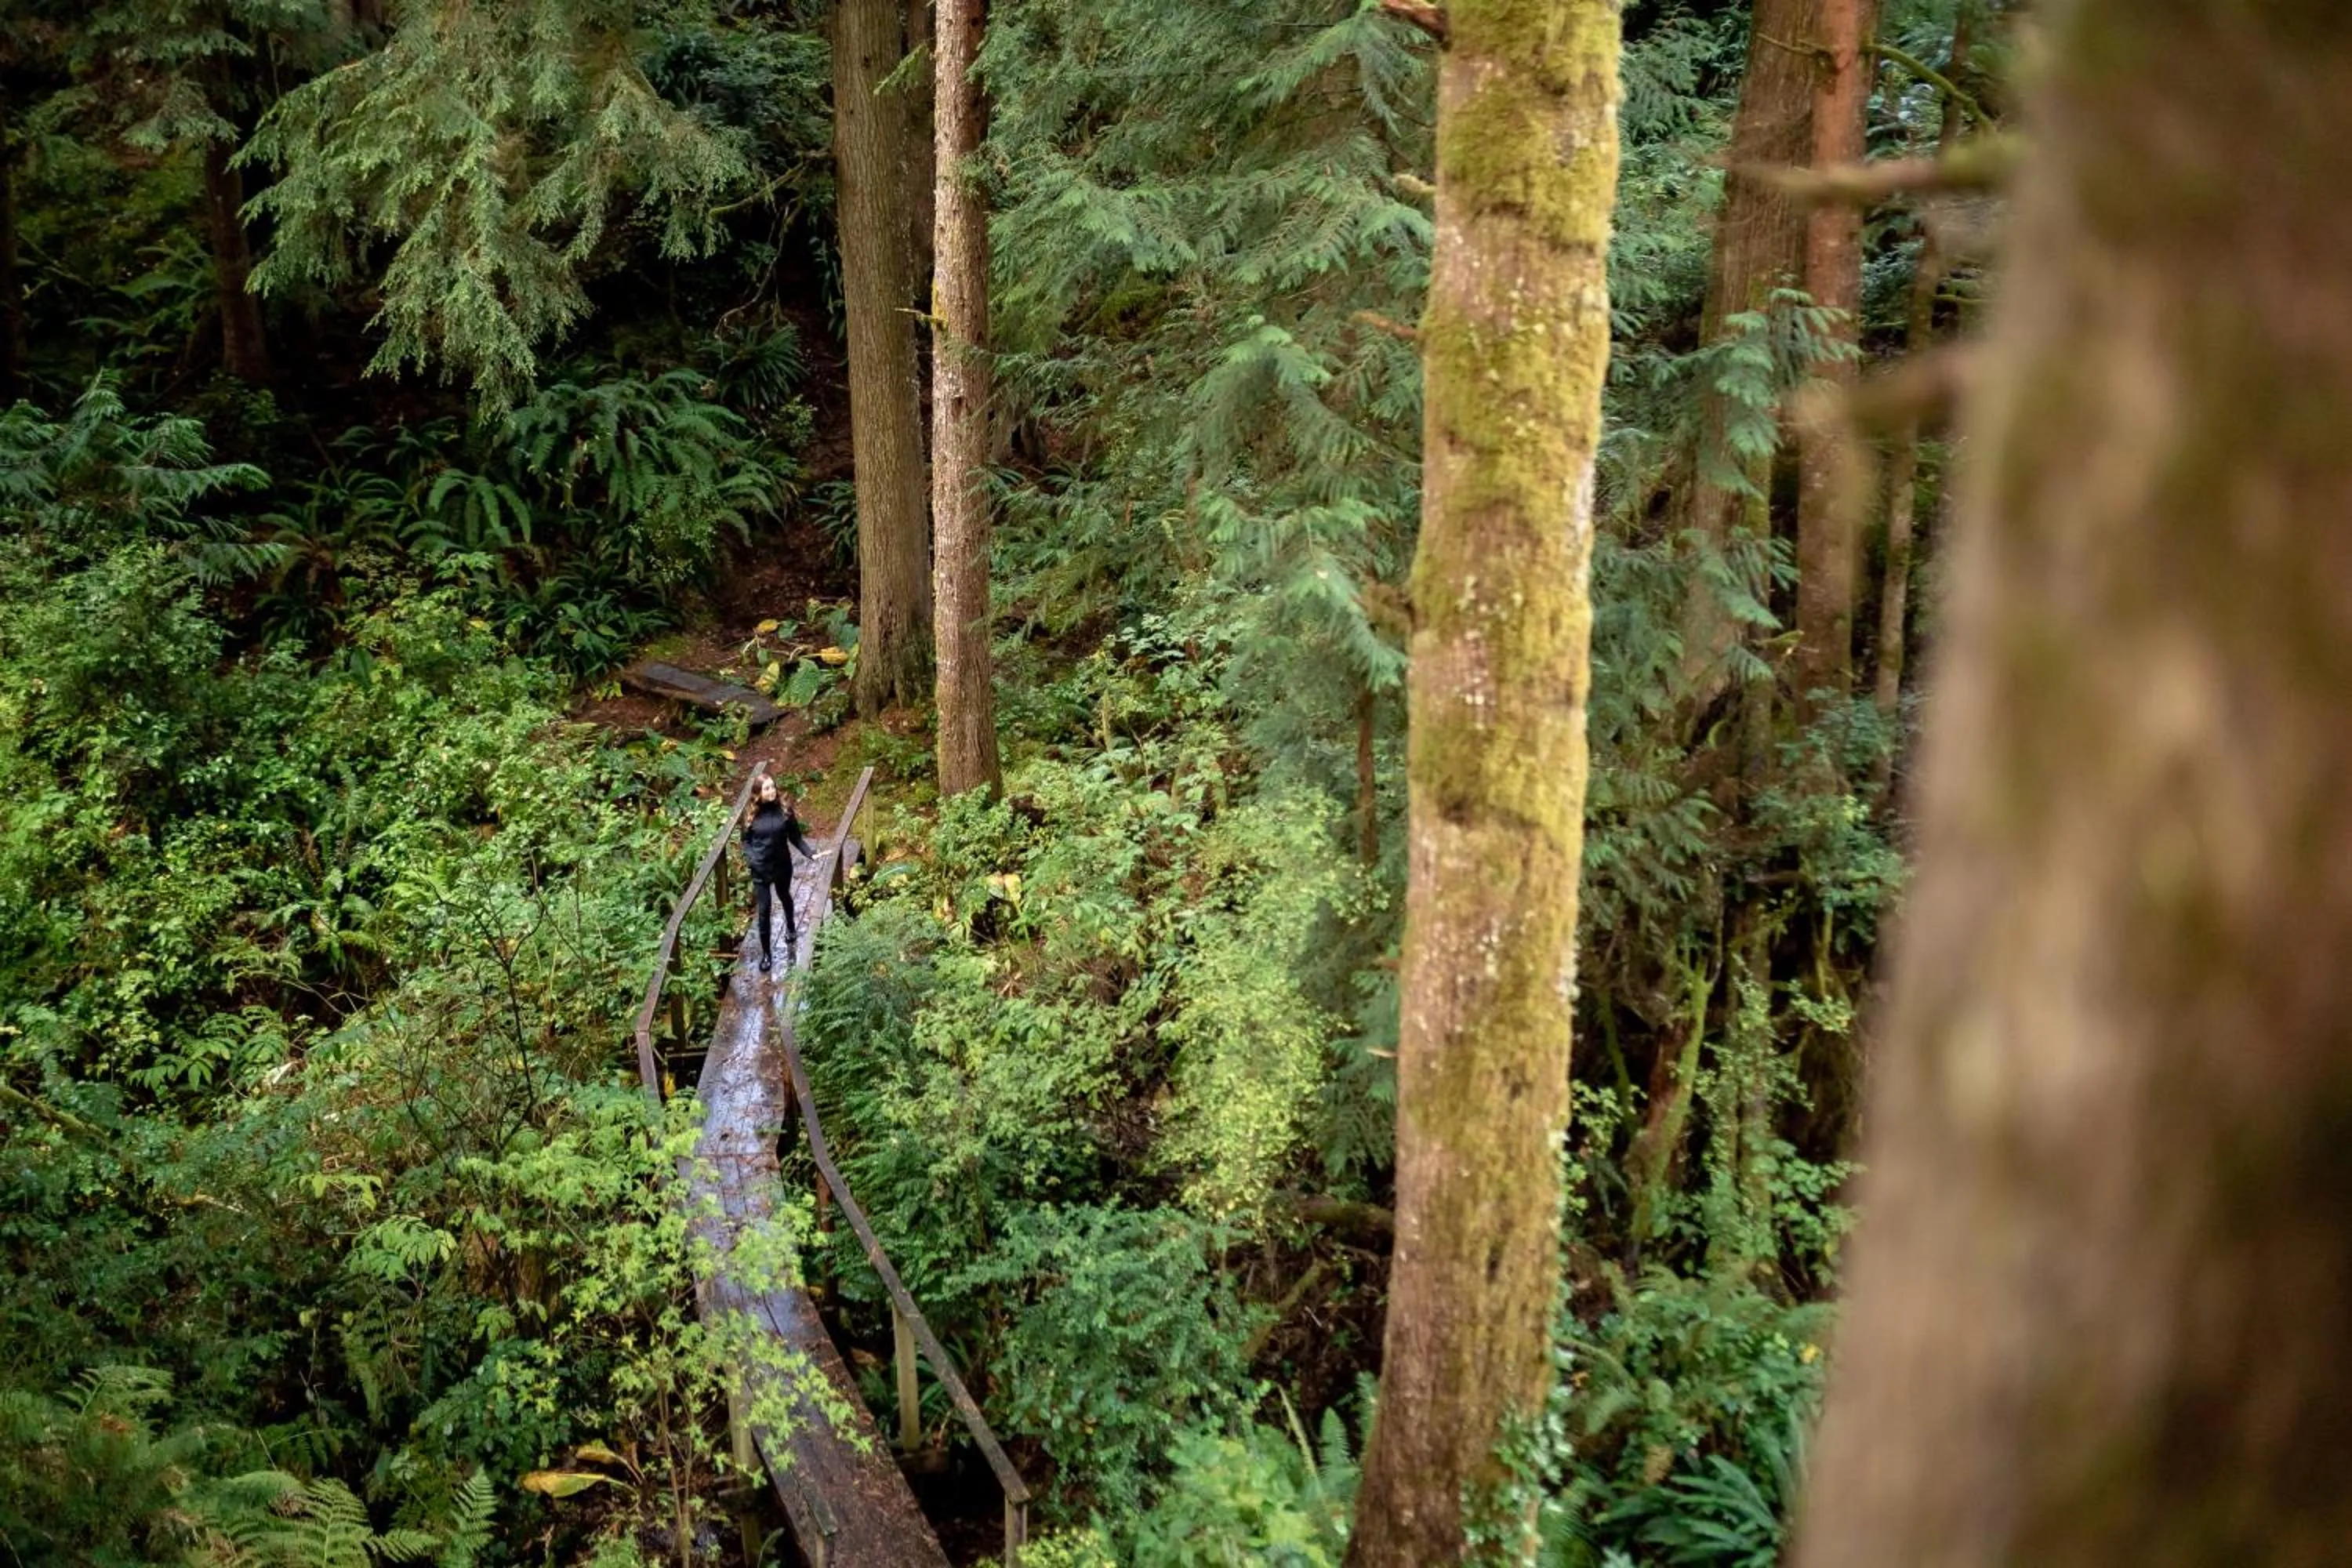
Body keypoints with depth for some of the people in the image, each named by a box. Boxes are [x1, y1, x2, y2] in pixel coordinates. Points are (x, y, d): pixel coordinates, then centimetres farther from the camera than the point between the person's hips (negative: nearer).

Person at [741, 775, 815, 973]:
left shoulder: (785, 810, -11)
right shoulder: (752, 814, -11)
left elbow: (796, 837, -4)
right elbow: (746, 840, 0)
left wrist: (810, 853, -16)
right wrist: (749, 858, -17)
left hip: (782, 865, 1)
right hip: (760, 868, -1)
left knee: (784, 897, 27)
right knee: (764, 909, 0)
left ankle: (790, 928, 56)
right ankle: (766, 953, 11)